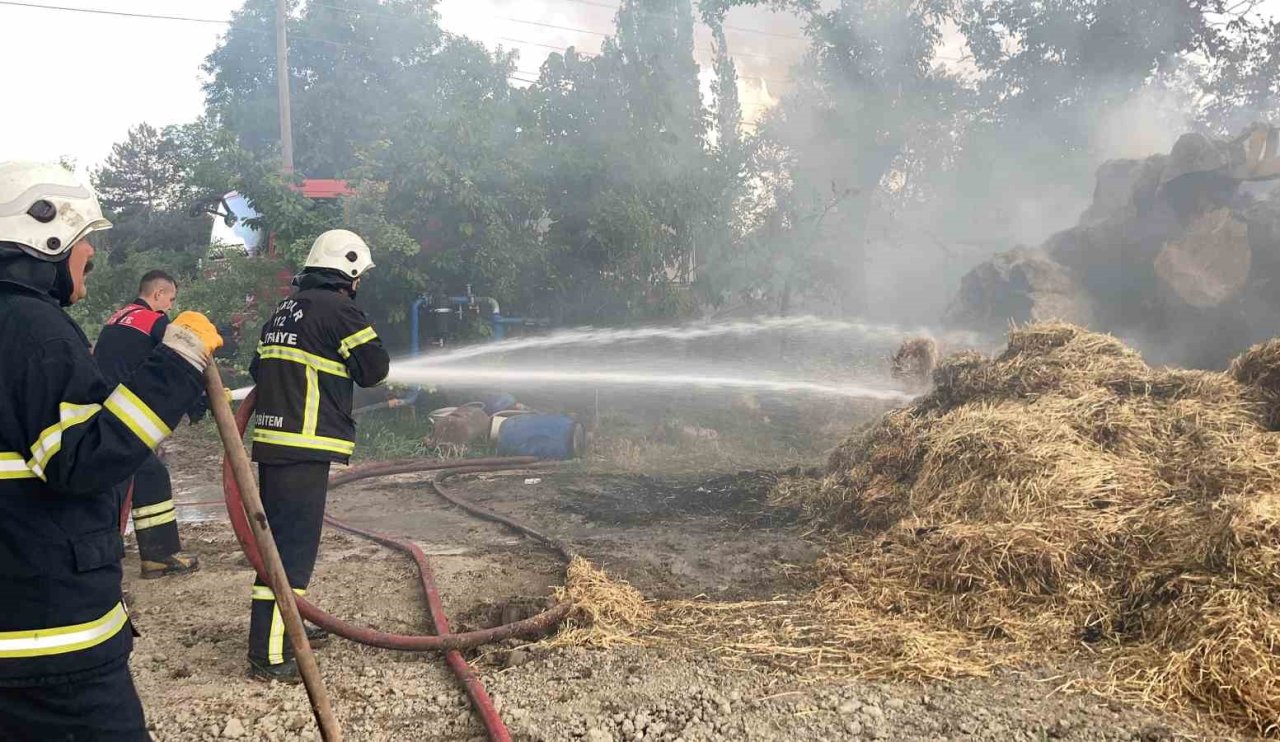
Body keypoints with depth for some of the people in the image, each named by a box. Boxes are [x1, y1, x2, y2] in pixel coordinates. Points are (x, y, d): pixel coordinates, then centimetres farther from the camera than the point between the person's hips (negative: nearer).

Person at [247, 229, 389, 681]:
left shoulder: (285, 309, 17)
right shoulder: (336, 308, -10)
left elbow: (258, 369, 21)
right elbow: (374, 368, -6)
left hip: (272, 440, 10)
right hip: (304, 447, -10)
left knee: (280, 539, 20)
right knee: (292, 547, -7)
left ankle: (285, 624, 35)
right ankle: (269, 657, -6)